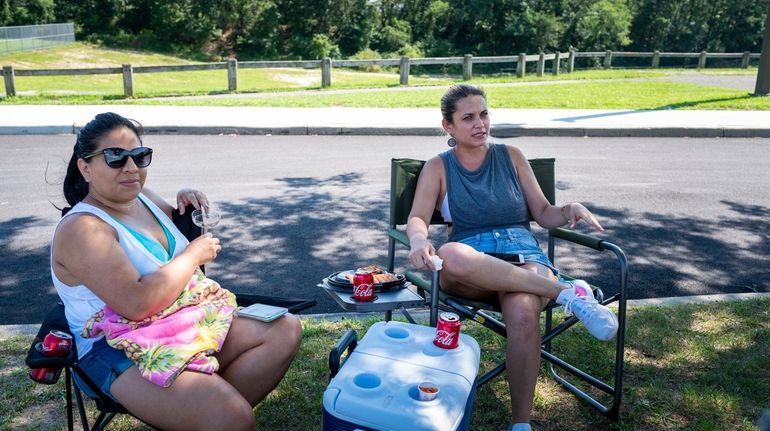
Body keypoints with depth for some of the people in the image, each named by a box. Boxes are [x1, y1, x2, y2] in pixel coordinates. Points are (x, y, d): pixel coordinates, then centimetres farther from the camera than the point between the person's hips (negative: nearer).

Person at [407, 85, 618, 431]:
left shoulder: (511, 156, 16)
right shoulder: (437, 168, 12)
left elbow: (543, 214, 15)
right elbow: (417, 218, -2)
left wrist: (569, 210, -8)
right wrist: (419, 240, -27)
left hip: (523, 251, 1)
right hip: (470, 268, 0)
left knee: (523, 312, -37)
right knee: (451, 256, -40)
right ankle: (568, 293, -29)